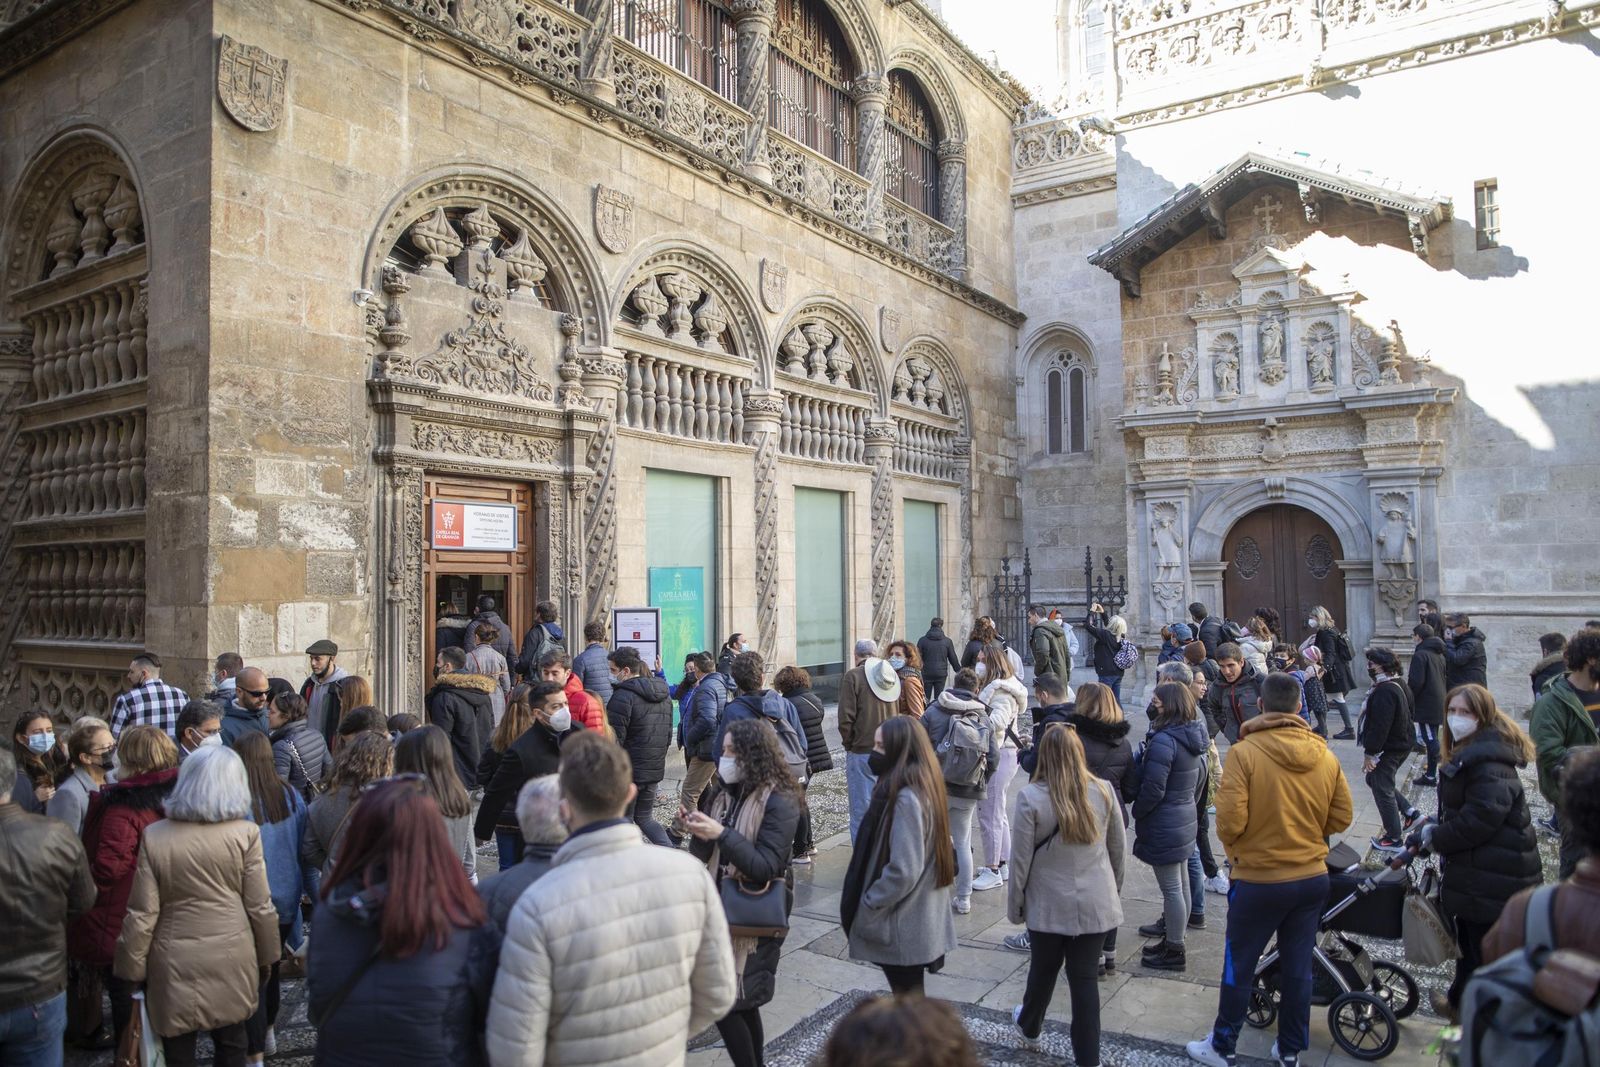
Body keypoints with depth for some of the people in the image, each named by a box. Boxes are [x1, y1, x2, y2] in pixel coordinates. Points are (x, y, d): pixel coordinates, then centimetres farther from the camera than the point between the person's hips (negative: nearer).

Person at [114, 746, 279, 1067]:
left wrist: (132, 969, 6)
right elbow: (259, 906, -5)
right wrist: (267, 956, 9)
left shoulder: (153, 837, -7)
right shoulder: (245, 833, -10)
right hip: (231, 960, 0)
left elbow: (142, 913, -6)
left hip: (174, 964, 0)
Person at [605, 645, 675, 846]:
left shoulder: (623, 696, -16)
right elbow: (668, 734, 15)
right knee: (644, 817, 19)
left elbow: (615, 740, -17)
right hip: (655, 770, 7)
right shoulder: (664, 694, 9)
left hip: (628, 771, -7)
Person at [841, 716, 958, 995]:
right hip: (917, 922, 9)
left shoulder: (906, 799, -26)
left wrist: (866, 908, -15)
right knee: (909, 996, 22)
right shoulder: (924, 788, 3)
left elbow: (903, 871, -27)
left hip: (902, 928, -9)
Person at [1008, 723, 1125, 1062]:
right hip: (1096, 903, 2)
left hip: (1049, 904, -1)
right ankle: (1088, 1056, 17)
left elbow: (1021, 859, -10)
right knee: (1086, 978, 10)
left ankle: (1029, 1025, 44)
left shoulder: (1031, 797, -16)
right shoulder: (1103, 790, -6)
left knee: (1043, 969, 19)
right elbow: (1118, 848, 6)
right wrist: (1115, 889, 21)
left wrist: (1014, 904, 3)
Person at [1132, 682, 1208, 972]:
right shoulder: (1193, 738, 3)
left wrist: (1135, 812, -7)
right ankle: (1173, 935, 34)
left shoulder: (1163, 741, -25)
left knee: (1171, 889, 2)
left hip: (1164, 827, -9)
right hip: (1186, 820, 9)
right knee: (1181, 884, 19)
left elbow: (1153, 790, -23)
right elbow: (1200, 779, 16)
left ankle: (1174, 951, 13)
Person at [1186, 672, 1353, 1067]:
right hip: (1313, 877, 4)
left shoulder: (1244, 752, -20)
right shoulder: (1325, 756, -6)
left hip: (1259, 880, -4)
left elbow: (1229, 820, -21)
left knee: (1239, 967, 11)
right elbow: (1342, 817, 3)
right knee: (1298, 967, 17)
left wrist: (1233, 846, 1)